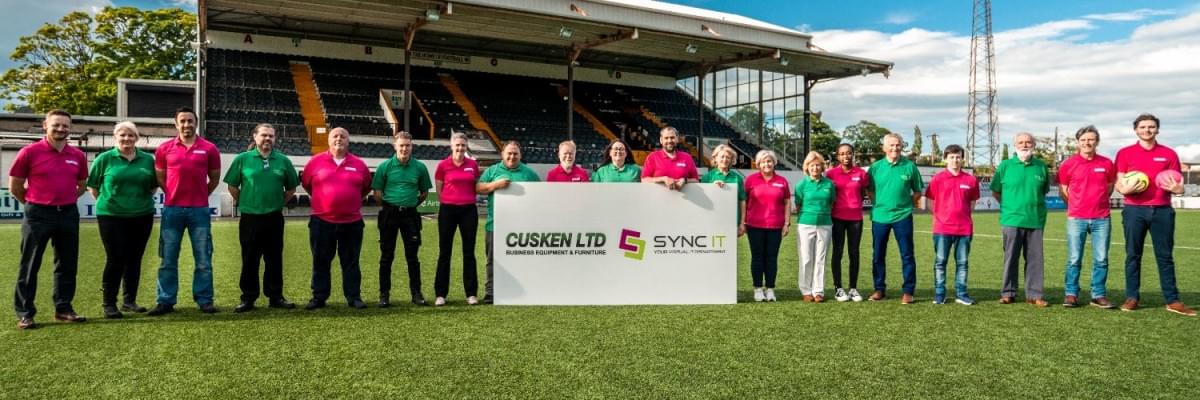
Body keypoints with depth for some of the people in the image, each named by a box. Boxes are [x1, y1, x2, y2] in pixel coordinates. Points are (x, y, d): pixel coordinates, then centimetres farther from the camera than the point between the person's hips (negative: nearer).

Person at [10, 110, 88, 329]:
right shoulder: (30, 152, -7)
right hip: (38, 215, -4)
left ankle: (63, 309, 19)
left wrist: (64, 200, 16)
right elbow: (15, 185, 0)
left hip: (68, 214, 4)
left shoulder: (78, 155, 5)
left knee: (67, 265, 9)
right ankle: (24, 313, 9)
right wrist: (33, 203, 8)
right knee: (30, 266, 3)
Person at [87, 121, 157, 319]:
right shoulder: (104, 158, -2)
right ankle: (109, 304, 7)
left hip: (142, 217, 3)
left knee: (134, 259, 9)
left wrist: (142, 200, 7)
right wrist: (107, 202, 3)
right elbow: (93, 186, 4)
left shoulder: (148, 159, 5)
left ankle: (130, 301, 20)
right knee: (115, 259, -3)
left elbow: (154, 186, 15)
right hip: (111, 217, -3)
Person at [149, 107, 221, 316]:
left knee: (204, 259, 3)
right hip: (172, 209, 1)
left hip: (199, 210, -1)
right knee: (168, 259, 6)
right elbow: (160, 178, 14)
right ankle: (166, 301, 13)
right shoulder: (164, 148, 3)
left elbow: (215, 178, 12)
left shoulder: (209, 148, 1)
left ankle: (205, 300, 10)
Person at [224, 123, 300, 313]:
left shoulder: (283, 161, 4)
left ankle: (275, 296, 17)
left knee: (275, 260, 8)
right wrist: (243, 203, 3)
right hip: (250, 218, -2)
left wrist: (280, 203, 8)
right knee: (249, 261, 5)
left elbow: (292, 187, 13)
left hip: (274, 219, 2)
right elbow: (232, 186, 4)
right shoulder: (242, 159, -1)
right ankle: (248, 298, 13)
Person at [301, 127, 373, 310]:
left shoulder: (358, 164, 3)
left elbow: (366, 187, 15)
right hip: (322, 222, 0)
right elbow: (306, 183, 13)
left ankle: (354, 297, 13)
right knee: (321, 262, 8)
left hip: (352, 223, 0)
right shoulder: (316, 161, 1)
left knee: (351, 262, 7)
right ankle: (319, 297, 16)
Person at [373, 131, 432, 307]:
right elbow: (377, 192, 1)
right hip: (389, 214, -1)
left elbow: (424, 192, 12)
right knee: (386, 256, 5)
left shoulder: (420, 167, 2)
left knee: (412, 256, 5)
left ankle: (416, 293, 13)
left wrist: (411, 205, 9)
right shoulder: (385, 166, -2)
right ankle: (384, 294, 12)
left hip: (410, 215, 1)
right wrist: (386, 208, 2)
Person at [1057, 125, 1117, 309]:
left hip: (1101, 219, 2)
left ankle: (1099, 295, 12)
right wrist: (1077, 205, 10)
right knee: (1074, 259, 1)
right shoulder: (1068, 164, 0)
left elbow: (1110, 187, 18)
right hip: (1076, 218, -1)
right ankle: (1071, 294, 8)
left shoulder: (1107, 163, 5)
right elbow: (1063, 191, 9)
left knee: (1101, 259, 4)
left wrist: (1097, 202, 13)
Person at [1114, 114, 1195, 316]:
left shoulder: (1169, 154, 9)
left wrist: (1177, 188, -13)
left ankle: (1172, 300, 7)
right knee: (1133, 255, 3)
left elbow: (1177, 185, 10)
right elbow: (1118, 184, 5)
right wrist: (1125, 189, -18)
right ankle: (1132, 297, 9)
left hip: (1162, 210, 1)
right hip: (1134, 210, -1)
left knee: (1165, 256, 4)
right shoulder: (1125, 153, 5)